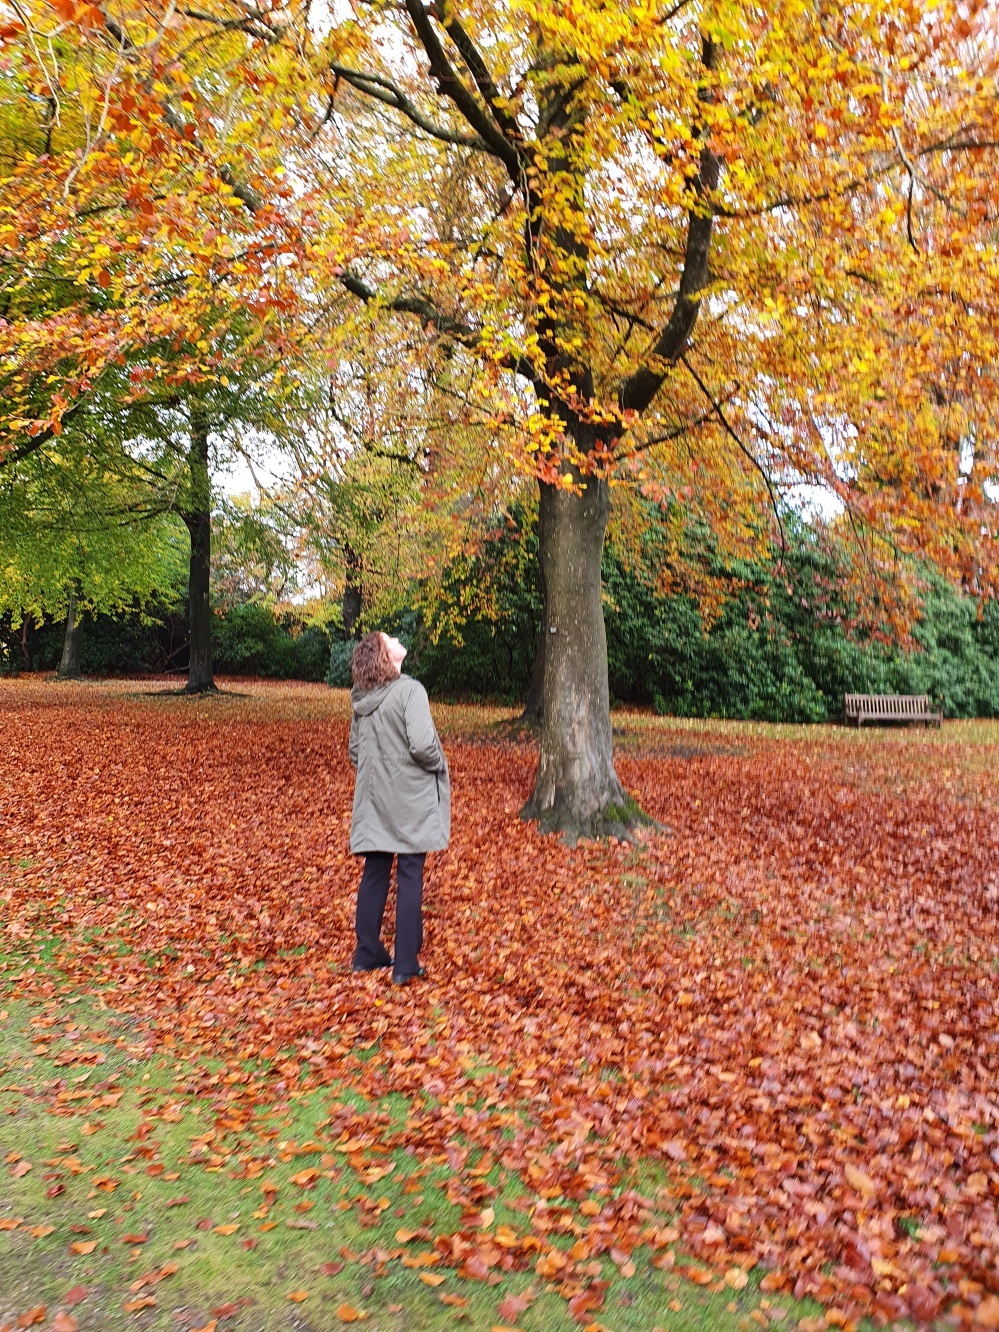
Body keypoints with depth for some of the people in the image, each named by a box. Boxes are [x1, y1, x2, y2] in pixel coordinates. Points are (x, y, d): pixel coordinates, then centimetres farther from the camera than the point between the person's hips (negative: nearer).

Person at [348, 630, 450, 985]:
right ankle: (405, 965, 8)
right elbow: (422, 744, -25)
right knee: (410, 879, 2)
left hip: (374, 798, 6)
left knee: (374, 874, 15)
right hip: (410, 798, -6)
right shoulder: (409, 690, -17)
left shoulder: (360, 698, 4)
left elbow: (354, 749, 11)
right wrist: (439, 766, -6)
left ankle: (368, 953, 25)